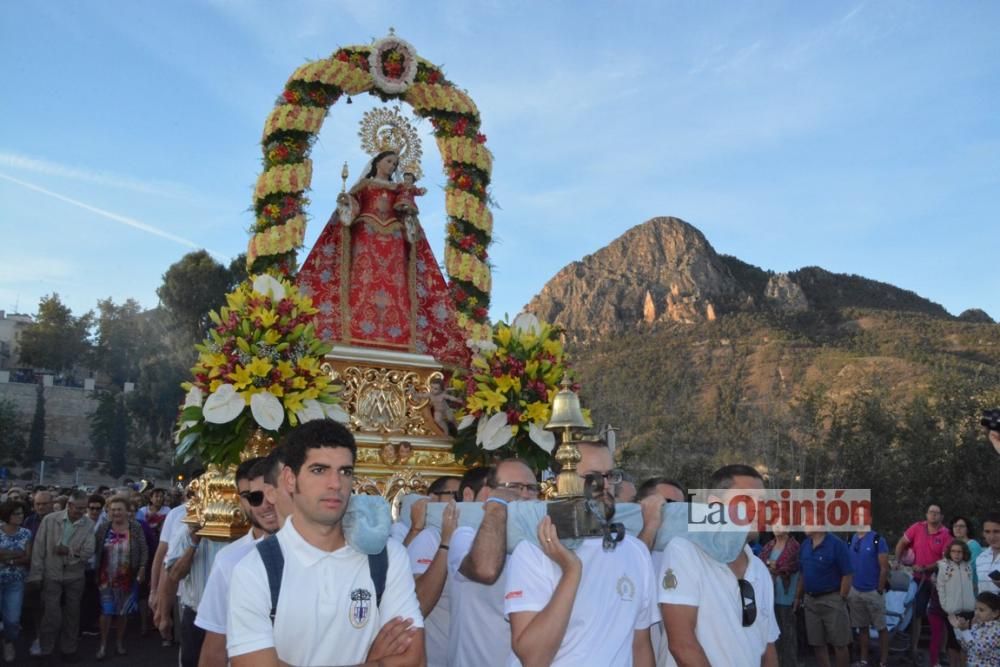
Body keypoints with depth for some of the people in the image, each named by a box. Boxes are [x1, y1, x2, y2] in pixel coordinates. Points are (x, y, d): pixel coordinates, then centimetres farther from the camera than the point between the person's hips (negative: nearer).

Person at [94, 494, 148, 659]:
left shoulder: (135, 527, -6)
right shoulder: (103, 527, -2)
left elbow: (144, 549, -2)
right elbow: (96, 549, 3)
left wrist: (142, 568, -8)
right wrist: (96, 572, 0)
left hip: (127, 577, 0)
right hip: (106, 577, 0)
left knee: (123, 611, 10)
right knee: (106, 611, 1)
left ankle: (119, 642, 25)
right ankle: (103, 644, 15)